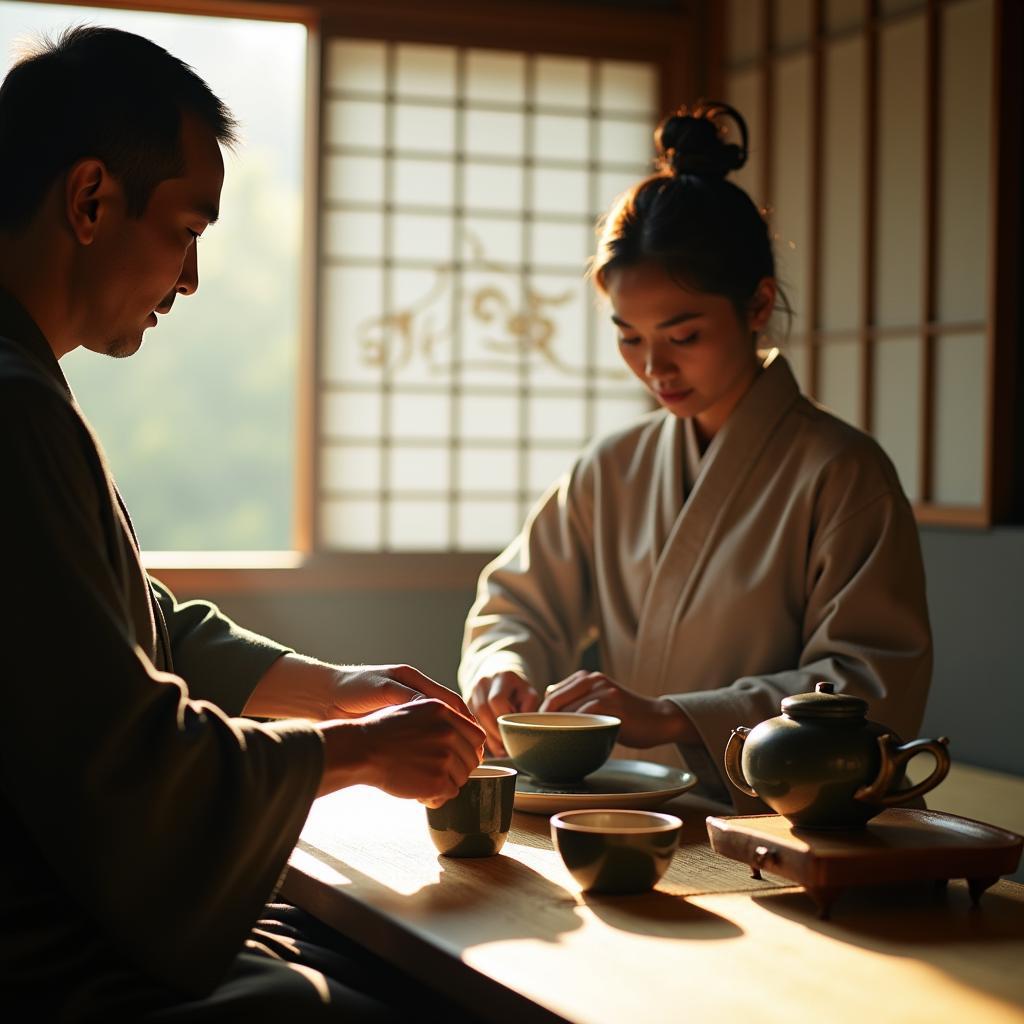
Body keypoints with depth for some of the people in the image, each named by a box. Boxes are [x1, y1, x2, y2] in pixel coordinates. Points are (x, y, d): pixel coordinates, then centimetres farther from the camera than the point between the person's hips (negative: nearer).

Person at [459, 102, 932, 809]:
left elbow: (875, 691, -10)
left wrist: (671, 717, -20)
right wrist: (502, 669, -5)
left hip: (776, 827, -5)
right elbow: (520, 604, 21)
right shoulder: (612, 470, 15)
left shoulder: (839, 472, -3)